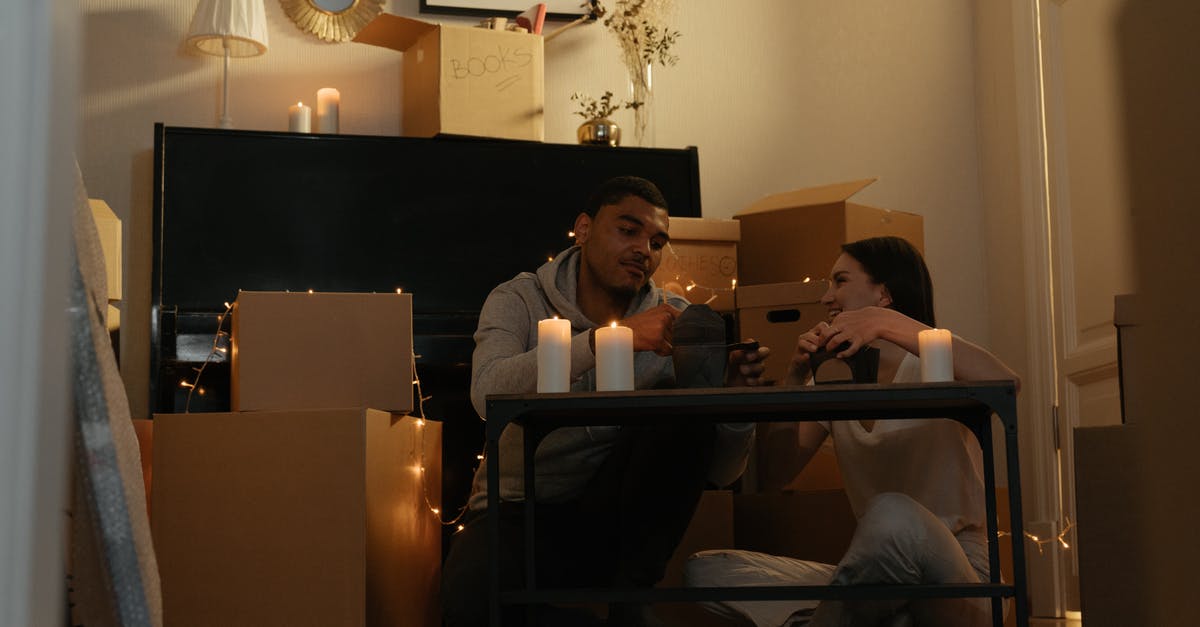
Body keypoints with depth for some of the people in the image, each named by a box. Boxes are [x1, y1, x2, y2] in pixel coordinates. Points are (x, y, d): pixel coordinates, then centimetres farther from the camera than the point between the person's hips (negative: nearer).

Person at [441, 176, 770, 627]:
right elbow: (489, 395, -28)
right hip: (521, 514, -2)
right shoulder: (519, 301, -4)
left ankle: (633, 590, -13)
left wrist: (735, 395, -24)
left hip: (614, 518, 3)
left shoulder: (673, 319, 0)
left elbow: (719, 472, -3)